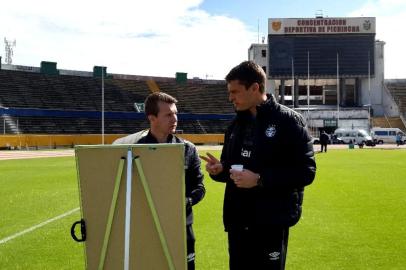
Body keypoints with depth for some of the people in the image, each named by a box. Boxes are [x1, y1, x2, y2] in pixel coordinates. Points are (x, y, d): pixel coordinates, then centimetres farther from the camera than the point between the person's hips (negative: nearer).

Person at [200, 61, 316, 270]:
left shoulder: (288, 121, -10)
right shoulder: (236, 124, 12)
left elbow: (305, 172, -15)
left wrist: (260, 179, -22)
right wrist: (219, 169, -3)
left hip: (271, 222, -6)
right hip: (238, 221, 7)